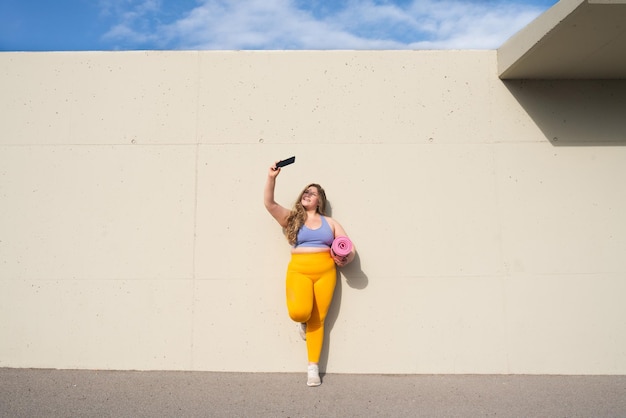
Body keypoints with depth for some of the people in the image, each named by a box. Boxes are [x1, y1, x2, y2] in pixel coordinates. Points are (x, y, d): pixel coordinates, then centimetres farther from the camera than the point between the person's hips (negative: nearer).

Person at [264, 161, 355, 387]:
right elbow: (269, 203, -6)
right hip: (299, 271, -1)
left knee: (317, 320, 1)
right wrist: (271, 178, -18)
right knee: (298, 312, -24)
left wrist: (345, 259, -11)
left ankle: (313, 368, 14)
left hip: (325, 272, 2)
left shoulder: (329, 222, 13)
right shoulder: (291, 218, 9)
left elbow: (350, 249, 11)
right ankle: (303, 321, 15)